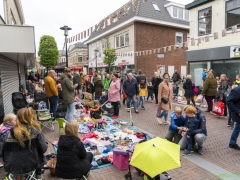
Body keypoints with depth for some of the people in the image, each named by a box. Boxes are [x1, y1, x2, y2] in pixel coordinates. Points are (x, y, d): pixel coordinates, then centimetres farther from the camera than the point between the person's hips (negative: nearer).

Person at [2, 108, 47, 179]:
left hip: (11, 167, 4)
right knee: (39, 155, 27)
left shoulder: (10, 133, -7)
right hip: (30, 165, -3)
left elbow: (4, 152, 1)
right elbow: (43, 149, -13)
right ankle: (38, 175, 34)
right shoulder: (35, 131, -15)